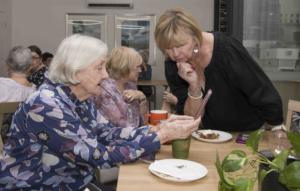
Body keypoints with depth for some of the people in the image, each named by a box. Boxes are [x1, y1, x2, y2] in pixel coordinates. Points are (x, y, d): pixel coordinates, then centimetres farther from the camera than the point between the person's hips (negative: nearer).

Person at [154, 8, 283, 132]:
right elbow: (191, 118, -10)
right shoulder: (172, 66, -12)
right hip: (213, 136, 3)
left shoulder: (226, 49, -24)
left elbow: (267, 99, -18)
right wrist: (194, 86, -25)